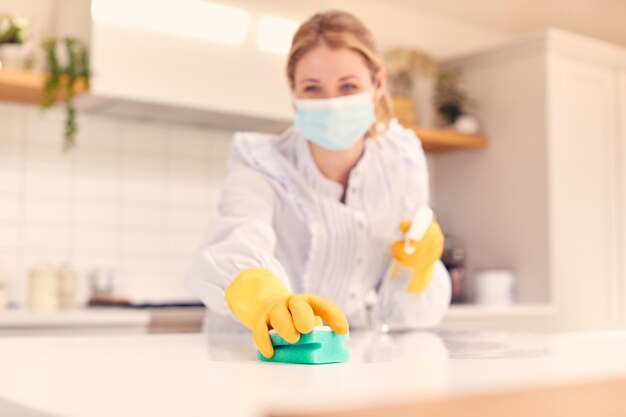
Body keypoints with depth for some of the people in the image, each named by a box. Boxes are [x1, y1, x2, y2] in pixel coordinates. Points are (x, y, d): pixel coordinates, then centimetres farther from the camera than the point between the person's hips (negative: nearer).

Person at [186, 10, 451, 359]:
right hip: (256, 355, -3)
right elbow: (235, 244, -39)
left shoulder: (401, 163, -5)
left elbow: (418, 316, -1)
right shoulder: (263, 164, -14)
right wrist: (266, 298, -60)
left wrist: (418, 270, -22)